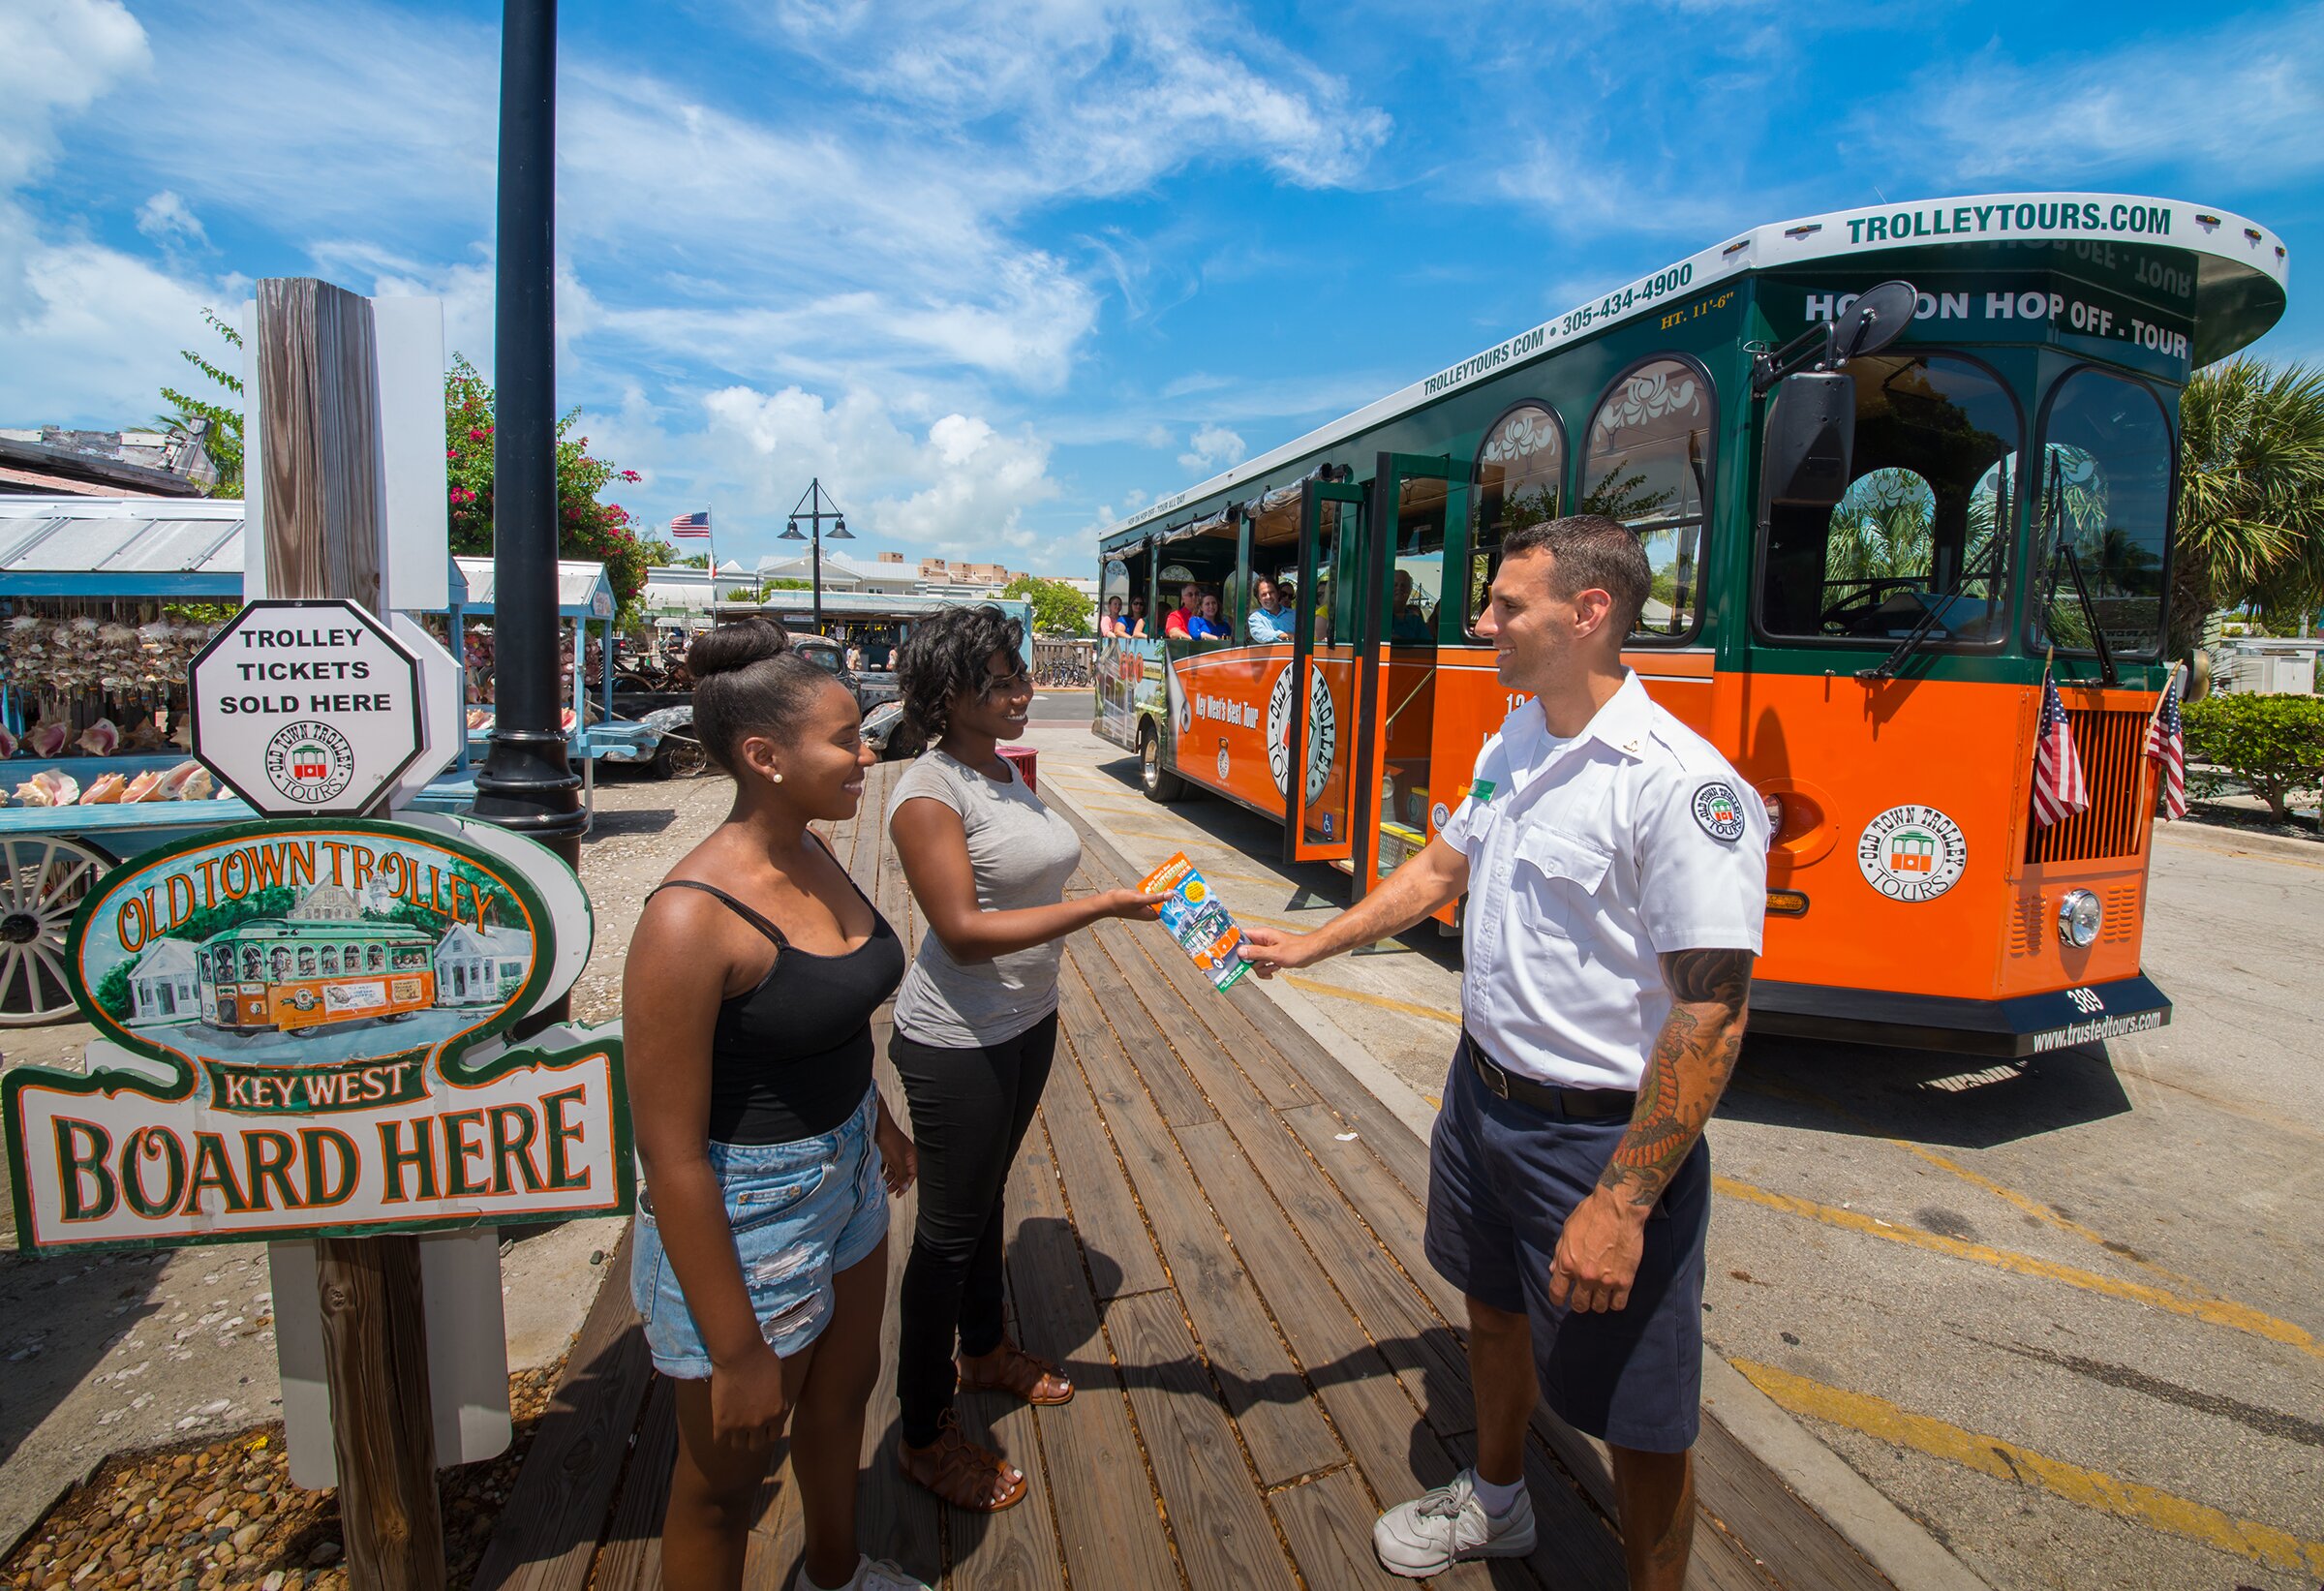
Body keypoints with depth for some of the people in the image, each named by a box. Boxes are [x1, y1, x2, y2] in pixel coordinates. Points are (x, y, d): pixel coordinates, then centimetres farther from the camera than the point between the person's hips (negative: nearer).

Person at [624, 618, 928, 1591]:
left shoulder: (815, 858, -3)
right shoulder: (691, 917, -29)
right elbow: (670, 1154, -25)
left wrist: (878, 1119, 24)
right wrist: (737, 1352, -19)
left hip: (844, 1174, 9)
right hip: (742, 1214, -8)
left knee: (843, 1392, 30)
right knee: (725, 1483, 17)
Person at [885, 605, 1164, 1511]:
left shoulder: (1009, 772, 5)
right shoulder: (929, 794, -22)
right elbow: (964, 932, -28)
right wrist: (1101, 906, -32)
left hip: (1027, 1021, 8)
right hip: (958, 1042, -8)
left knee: (987, 1192, 25)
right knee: (949, 1230, 6)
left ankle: (984, 1351, 47)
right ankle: (924, 1437, 25)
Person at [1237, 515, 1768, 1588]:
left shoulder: (1680, 785, -24)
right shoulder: (1512, 742, 3)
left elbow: (1710, 1016, -25)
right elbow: (1442, 869, 15)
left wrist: (1620, 1204, -25)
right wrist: (1305, 947, 14)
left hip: (1605, 1134, -8)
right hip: (1483, 1089, 9)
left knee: (1637, 1418, 9)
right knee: (1494, 1305, 28)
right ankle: (1495, 1500, 54)